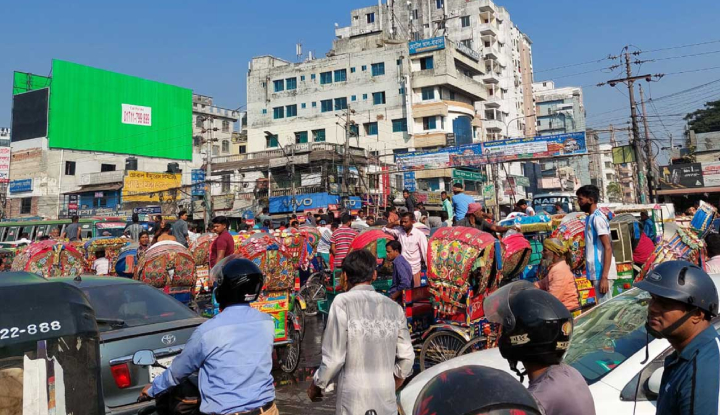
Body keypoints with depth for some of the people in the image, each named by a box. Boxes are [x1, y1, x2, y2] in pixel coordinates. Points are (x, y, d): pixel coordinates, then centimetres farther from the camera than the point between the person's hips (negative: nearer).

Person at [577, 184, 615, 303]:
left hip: (601, 273, -9)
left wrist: (604, 277, -22)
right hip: (596, 272, 9)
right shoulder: (590, 218, 15)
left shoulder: (597, 218, -13)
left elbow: (608, 248, -18)